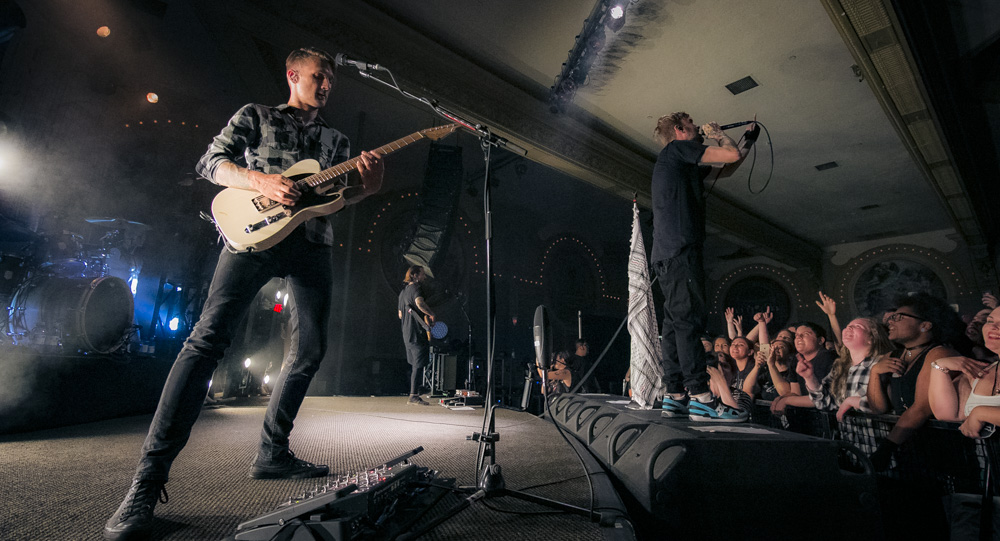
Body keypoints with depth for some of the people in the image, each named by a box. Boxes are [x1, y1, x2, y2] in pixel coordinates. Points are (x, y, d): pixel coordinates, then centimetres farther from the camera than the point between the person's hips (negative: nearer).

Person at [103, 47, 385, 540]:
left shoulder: (335, 139, 26)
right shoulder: (256, 116, 16)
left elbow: (336, 197, 17)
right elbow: (211, 162, 6)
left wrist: (367, 187, -5)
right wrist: (260, 180, -14)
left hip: (313, 242, 5)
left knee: (310, 348, -2)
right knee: (210, 335, -18)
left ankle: (272, 453, 10)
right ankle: (150, 475, -13)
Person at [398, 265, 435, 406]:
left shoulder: (403, 291, 19)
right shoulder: (416, 288, -10)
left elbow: (400, 315, 25)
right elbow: (419, 302, -33)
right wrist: (431, 314, -19)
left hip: (407, 334, 9)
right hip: (418, 333, -9)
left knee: (414, 365, 15)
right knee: (419, 365, -4)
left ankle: (413, 396, 19)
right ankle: (413, 396, -2)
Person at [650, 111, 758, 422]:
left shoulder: (683, 162, 31)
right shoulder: (679, 147, 3)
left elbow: (726, 170, 41)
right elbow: (732, 156, -2)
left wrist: (749, 141, 40)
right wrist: (717, 134, 17)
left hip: (668, 254, 10)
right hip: (680, 248, -10)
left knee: (675, 322, 5)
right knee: (689, 318, -15)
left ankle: (675, 396, 6)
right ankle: (701, 398, -17)